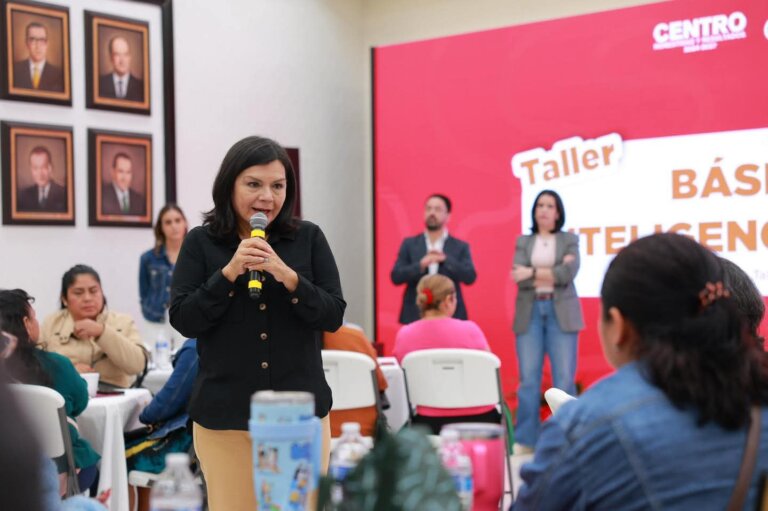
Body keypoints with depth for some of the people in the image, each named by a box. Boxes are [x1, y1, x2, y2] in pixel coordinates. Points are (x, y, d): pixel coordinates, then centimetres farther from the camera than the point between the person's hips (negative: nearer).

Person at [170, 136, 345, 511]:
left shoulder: (309, 238, 2)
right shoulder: (200, 243, 1)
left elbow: (333, 316, -1)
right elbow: (183, 321, -4)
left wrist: (289, 278, -16)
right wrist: (229, 273, -16)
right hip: (225, 414, -1)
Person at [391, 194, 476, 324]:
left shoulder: (460, 247, 8)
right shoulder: (409, 244, 10)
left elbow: (470, 277, -4)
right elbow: (396, 277, 2)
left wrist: (445, 259, -17)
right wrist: (421, 265, -15)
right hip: (416, 316, 1)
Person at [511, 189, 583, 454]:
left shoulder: (570, 240, 8)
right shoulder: (523, 242, 11)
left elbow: (568, 274, -9)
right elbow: (519, 277, -4)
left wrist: (533, 272, -9)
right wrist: (552, 274, -11)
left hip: (561, 312, -1)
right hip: (529, 313, 1)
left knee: (564, 378, -3)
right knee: (528, 378, 0)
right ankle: (525, 439, 7)